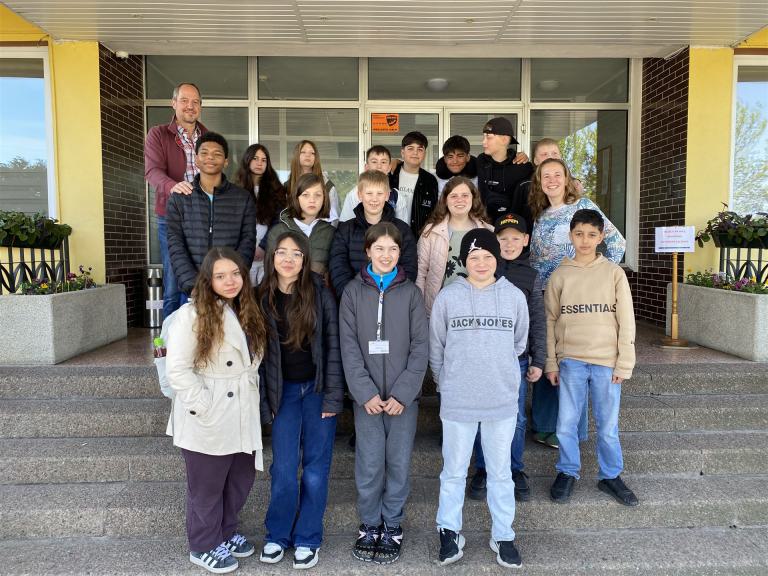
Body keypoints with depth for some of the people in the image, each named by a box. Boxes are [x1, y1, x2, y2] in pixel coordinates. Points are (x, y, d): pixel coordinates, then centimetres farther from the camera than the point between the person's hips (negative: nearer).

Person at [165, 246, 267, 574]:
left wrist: (253, 399, 8)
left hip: (242, 418, 7)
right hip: (208, 421, -7)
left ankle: (226, 532, 41)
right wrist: (205, 406, -19)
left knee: (240, 481, 19)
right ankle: (204, 546, 32)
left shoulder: (248, 313, 8)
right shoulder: (191, 314, -15)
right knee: (207, 486, 11)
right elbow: (177, 370, -19)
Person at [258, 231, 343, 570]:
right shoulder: (262, 298, -1)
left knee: (315, 469, 6)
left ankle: (307, 539, 23)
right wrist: (263, 401, -1)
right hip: (284, 392, 1)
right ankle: (277, 535, 24)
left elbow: (333, 347, -6)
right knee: (284, 470, 2)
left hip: (317, 389, -1)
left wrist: (332, 398, -9)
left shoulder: (320, 294, -6)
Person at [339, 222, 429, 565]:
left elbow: (420, 346, -2)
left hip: (404, 396, 0)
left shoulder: (411, 293, 2)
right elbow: (349, 347, -2)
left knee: (399, 463, 7)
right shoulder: (353, 292, 3)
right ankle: (369, 525, 25)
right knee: (369, 465, 3)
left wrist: (402, 393, -10)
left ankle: (392, 526, 27)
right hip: (366, 395, 0)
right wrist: (366, 392, -11)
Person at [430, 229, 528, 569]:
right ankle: (450, 533, 29)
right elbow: (436, 348, 5)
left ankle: (503, 536, 29)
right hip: (457, 402, -1)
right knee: (453, 471, 11)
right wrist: (448, 383, 9)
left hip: (503, 401, 1)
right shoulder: (448, 297, -4)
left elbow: (519, 343, 13)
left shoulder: (514, 297, 0)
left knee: (500, 472, 13)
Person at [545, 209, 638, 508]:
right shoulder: (560, 275, 4)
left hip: (606, 361, 0)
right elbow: (551, 320, 5)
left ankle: (610, 476, 28)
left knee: (608, 426, 8)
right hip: (571, 361, 1)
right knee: (566, 424, 4)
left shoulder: (614, 272, 2)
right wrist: (551, 363, 2)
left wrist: (624, 363, -3)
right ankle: (568, 472, 24)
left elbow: (626, 321, 1)